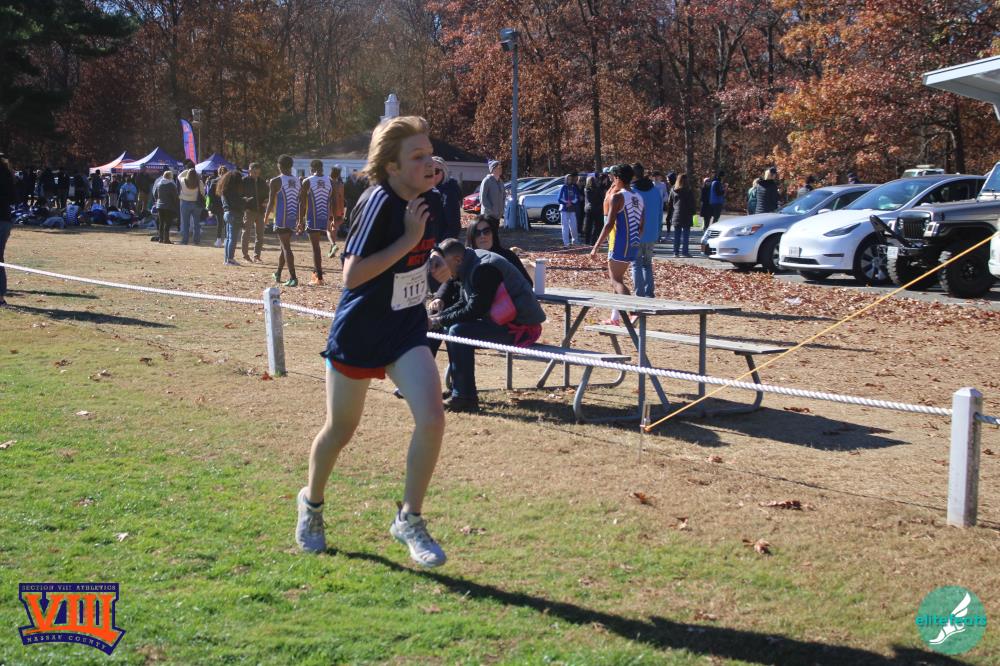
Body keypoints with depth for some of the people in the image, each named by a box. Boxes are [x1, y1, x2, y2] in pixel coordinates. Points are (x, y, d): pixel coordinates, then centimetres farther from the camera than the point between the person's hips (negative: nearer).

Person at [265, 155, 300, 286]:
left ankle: (293, 278, -16)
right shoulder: (297, 181, 11)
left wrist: (266, 216, 5)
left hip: (281, 218, -6)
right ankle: (278, 274, 33)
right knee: (285, 245, 20)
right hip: (293, 218, 6)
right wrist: (299, 219, 21)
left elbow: (271, 201, -8)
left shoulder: (276, 181, -8)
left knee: (286, 247, -8)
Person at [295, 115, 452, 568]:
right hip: (358, 332, -5)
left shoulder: (426, 200, 0)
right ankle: (311, 501, 42)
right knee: (340, 430, 13)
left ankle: (409, 519, 4)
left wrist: (434, 267, 0)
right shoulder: (379, 202, -22)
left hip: (407, 331, 5)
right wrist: (408, 240, -28)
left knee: (431, 419, -15)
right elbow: (352, 275, -28)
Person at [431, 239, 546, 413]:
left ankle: (465, 398, -15)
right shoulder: (471, 265, 12)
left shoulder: (484, 269, -20)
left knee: (458, 332, -20)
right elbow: (464, 304, 19)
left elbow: (475, 310, -22)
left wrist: (441, 321, -12)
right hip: (505, 321, 11)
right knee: (451, 328, 10)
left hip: (522, 327, -11)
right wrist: (439, 316, 5)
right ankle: (458, 391, 10)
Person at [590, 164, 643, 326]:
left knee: (616, 281, -6)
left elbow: (609, 224, -16)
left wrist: (596, 247, -14)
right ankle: (615, 318, 23)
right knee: (615, 278, 19)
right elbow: (642, 225, 15)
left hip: (620, 245, -8)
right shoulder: (638, 198, 13)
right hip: (633, 245, 8)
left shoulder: (617, 197, -10)